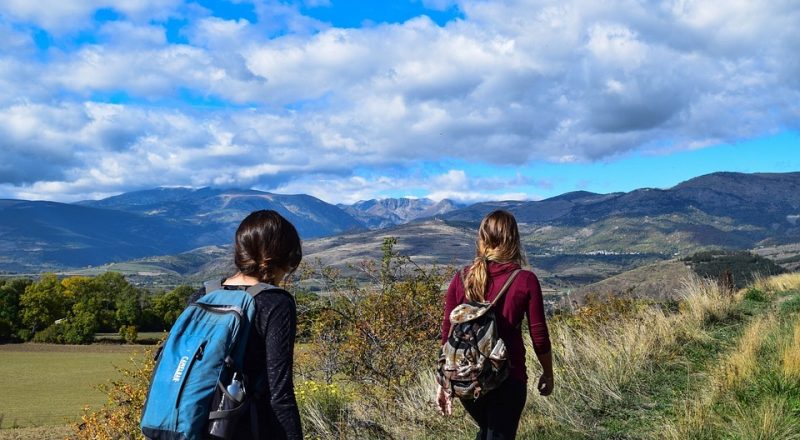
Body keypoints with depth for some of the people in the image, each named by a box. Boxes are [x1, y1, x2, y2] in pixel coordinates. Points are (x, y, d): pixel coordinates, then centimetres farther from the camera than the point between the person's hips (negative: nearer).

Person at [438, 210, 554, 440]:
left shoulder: (461, 279, -3)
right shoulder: (525, 281, -10)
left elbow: (448, 334, 1)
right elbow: (539, 335, -4)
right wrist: (548, 373, 12)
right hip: (507, 377, -3)